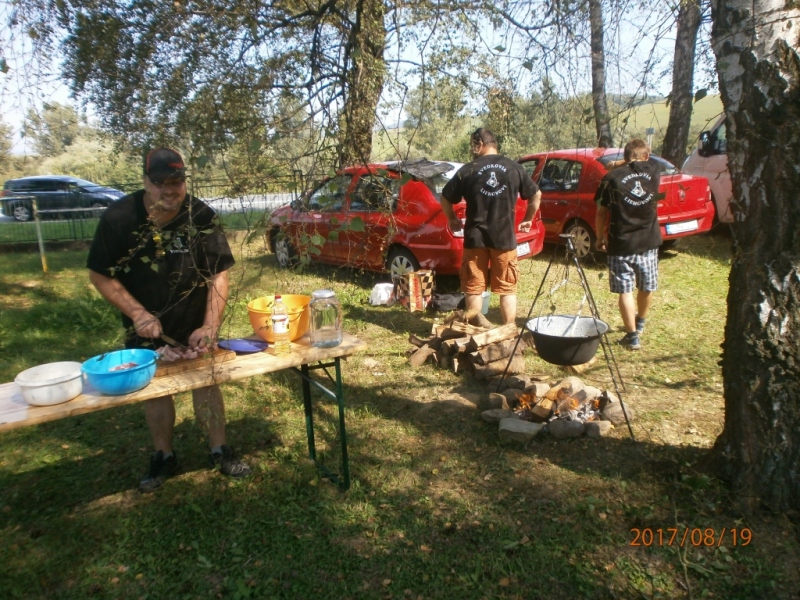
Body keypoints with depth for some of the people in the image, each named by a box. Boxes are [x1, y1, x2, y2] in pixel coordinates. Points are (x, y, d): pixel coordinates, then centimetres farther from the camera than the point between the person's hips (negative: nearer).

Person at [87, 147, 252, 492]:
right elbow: (100, 276, -10)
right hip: (146, 321, 1)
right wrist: (138, 314, -19)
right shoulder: (119, 218, -17)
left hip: (194, 319, 0)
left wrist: (210, 325, -23)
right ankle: (164, 456, 28)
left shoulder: (201, 217, -18)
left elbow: (219, 274, -16)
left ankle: (219, 451, 21)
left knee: (206, 380, 4)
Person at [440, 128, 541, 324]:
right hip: (505, 238, 1)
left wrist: (452, 219, 22)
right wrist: (528, 220, 23)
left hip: (475, 238, -1)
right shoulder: (514, 168, 4)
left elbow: (445, 198, 5)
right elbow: (536, 195, 10)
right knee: (507, 289, 10)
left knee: (473, 289, 8)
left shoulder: (467, 170, -1)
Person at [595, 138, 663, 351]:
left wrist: (600, 238, 9)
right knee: (646, 287, 20)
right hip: (649, 242, 4)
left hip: (621, 244, -3)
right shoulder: (654, 169, 1)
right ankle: (640, 323, 40)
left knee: (625, 291, 3)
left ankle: (632, 336, 3)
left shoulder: (612, 178, -7)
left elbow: (601, 213, -4)